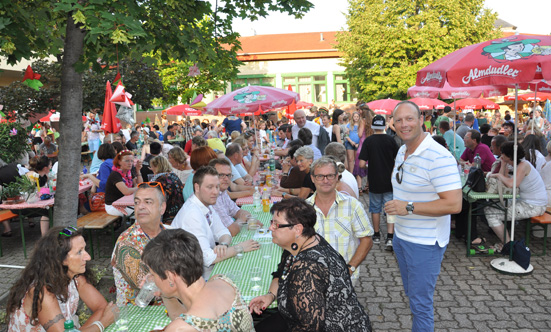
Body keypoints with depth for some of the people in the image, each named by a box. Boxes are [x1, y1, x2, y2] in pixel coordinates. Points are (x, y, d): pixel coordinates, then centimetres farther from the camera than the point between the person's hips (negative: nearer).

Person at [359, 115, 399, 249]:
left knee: (375, 208, 14)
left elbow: (362, 164, -13)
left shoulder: (368, 141, -9)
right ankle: (390, 237, -6)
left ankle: (376, 235, 25)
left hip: (374, 181, 0)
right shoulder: (390, 140, -7)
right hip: (389, 182, 0)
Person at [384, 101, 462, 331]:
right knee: (411, 293, 23)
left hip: (425, 243, -8)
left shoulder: (439, 157, -23)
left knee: (420, 301, 5)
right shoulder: (402, 151, 6)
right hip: (401, 236, 9)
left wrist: (408, 207, -27)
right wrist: (395, 207, 10)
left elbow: (454, 204, -28)